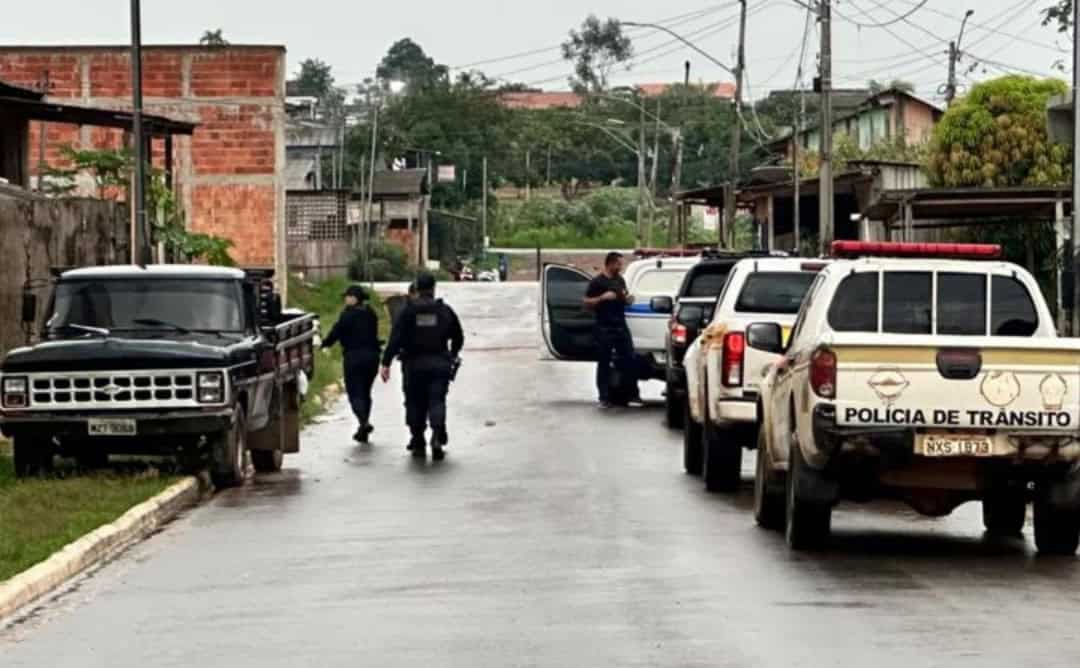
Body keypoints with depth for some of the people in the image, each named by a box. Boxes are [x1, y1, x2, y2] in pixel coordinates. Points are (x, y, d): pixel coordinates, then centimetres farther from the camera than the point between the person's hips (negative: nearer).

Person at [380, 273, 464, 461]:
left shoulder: (408, 311, -2)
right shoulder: (445, 311, 3)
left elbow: (395, 338, -10)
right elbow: (458, 337, 12)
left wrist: (386, 363, -10)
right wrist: (452, 356, 31)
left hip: (415, 363, 0)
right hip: (439, 364, 1)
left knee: (415, 403, 10)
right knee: (437, 401, -1)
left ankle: (418, 443, 13)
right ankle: (437, 436, -24)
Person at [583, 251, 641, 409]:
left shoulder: (620, 280, 14)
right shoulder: (597, 282, -6)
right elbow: (587, 303, -7)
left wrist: (628, 299, 3)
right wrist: (603, 297, -20)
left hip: (621, 326, 6)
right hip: (605, 329, -6)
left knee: (629, 360, 4)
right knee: (604, 363, -1)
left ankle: (633, 394, 12)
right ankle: (604, 398, 3)